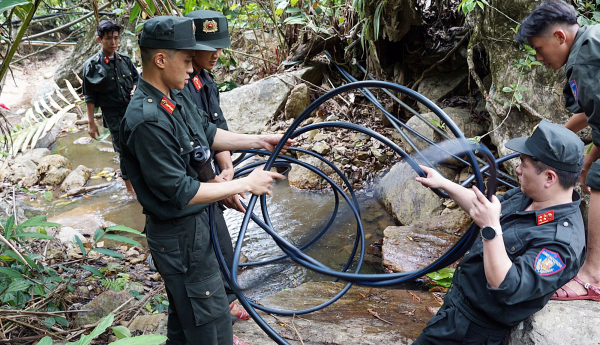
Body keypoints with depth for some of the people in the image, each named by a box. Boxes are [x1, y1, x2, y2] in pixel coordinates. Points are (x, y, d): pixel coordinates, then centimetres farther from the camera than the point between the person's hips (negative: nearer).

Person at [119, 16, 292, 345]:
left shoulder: (176, 96, 1)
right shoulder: (147, 120, -29)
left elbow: (208, 133, 16)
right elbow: (179, 192, -28)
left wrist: (259, 140, 10)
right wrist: (246, 184, -21)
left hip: (193, 223, 10)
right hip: (179, 236, -10)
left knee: (185, 311, 27)